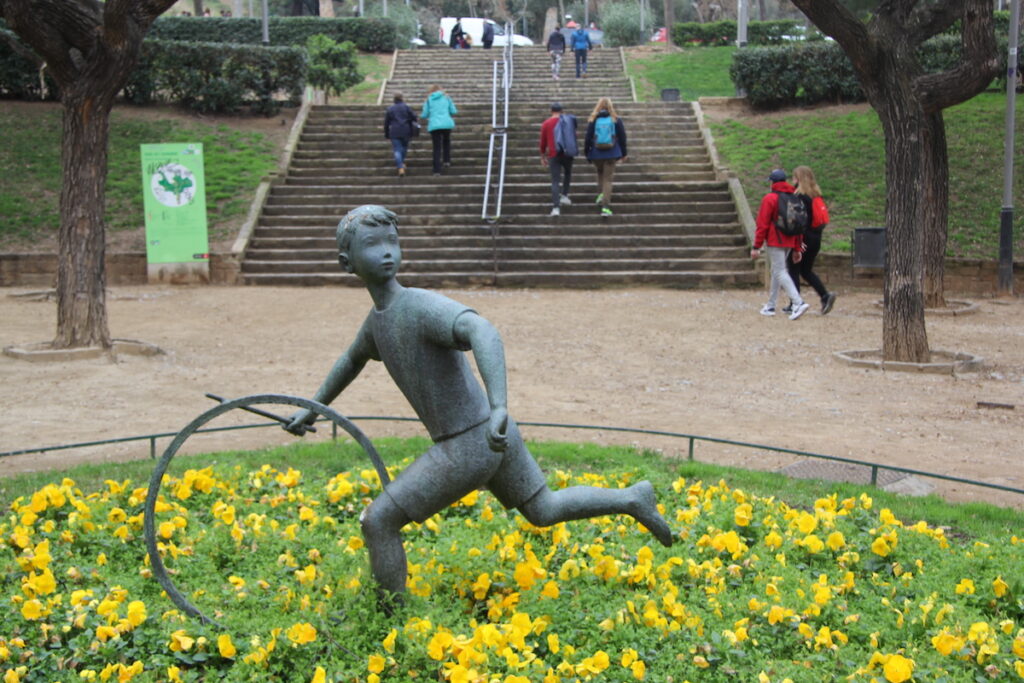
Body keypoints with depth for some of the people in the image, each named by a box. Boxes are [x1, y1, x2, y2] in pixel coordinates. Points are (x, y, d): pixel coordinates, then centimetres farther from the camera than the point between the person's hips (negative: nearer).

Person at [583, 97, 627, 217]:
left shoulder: (592, 120, -3)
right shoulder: (616, 120, -1)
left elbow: (588, 138, -2)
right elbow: (622, 138, 4)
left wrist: (586, 153, 9)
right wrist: (624, 153, 14)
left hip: (596, 154, 0)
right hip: (611, 154, 0)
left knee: (600, 173, 28)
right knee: (608, 179, 3)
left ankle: (601, 194, 12)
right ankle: (606, 207, -5)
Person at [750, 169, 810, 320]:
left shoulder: (769, 198, -8)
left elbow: (762, 225, -10)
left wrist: (756, 246, -7)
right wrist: (797, 249, 19)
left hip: (775, 242, -7)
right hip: (789, 242, 7)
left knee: (780, 272, -9)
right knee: (776, 271, 17)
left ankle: (799, 302, -24)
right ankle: (770, 306, 22)